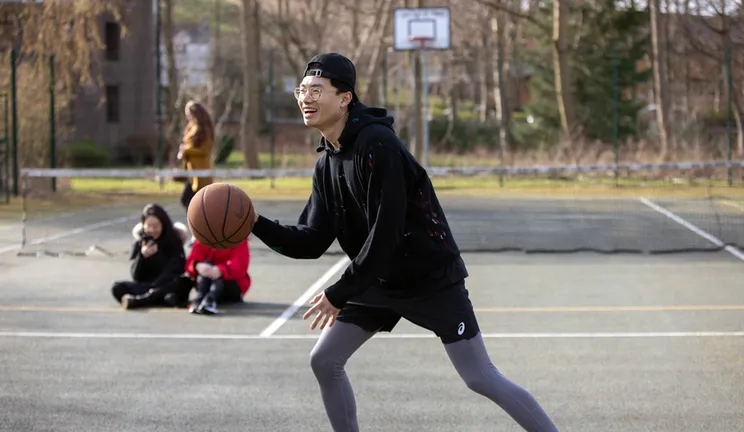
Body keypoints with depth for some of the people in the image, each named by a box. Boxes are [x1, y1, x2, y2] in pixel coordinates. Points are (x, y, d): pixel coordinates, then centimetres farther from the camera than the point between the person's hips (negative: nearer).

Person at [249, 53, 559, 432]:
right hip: (379, 282, 8)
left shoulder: (376, 144, -23)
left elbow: (385, 232, -27)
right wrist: (257, 224, -13)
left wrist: (339, 294, -23)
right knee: (324, 361, 4)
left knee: (480, 378, -9)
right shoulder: (327, 163, 3)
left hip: (431, 277, -8)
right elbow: (312, 242, 1)